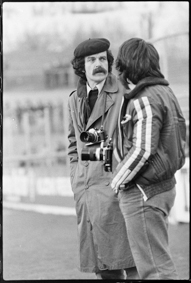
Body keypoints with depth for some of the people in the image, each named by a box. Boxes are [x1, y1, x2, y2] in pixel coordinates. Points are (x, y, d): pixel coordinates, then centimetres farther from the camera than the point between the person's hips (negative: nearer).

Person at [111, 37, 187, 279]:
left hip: (143, 194, -10)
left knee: (155, 268, -6)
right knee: (158, 261, 17)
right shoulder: (165, 92, 12)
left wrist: (118, 181, -10)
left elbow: (142, 150, -24)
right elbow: (179, 140, 16)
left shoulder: (144, 101, -18)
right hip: (164, 185, 10)